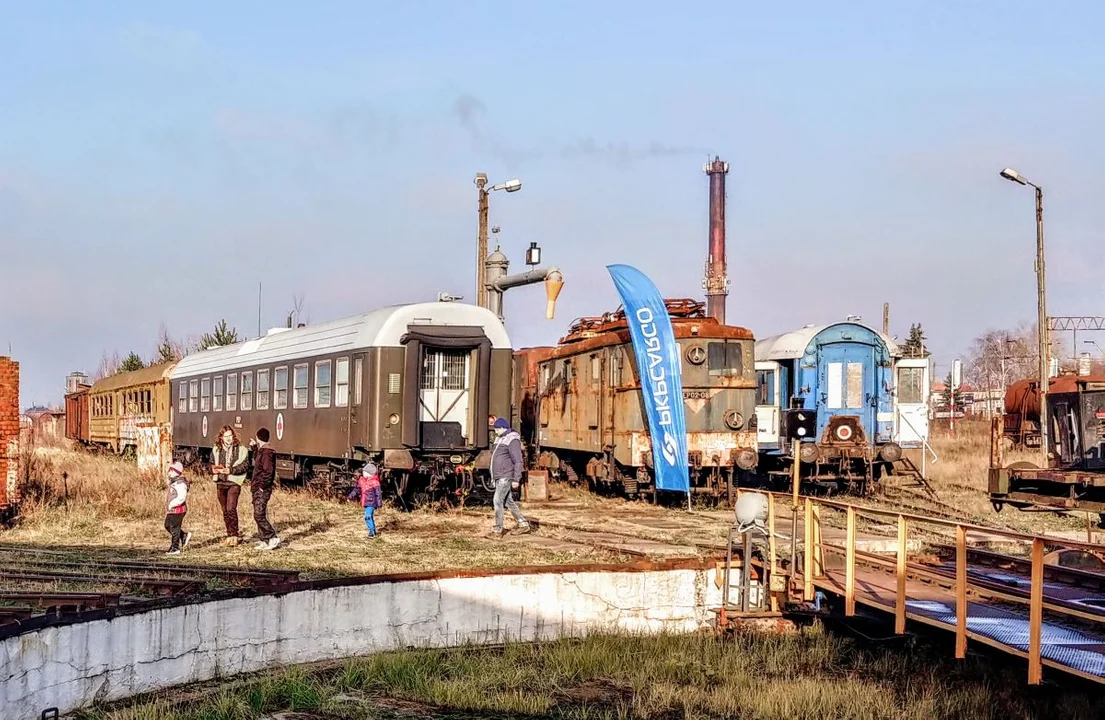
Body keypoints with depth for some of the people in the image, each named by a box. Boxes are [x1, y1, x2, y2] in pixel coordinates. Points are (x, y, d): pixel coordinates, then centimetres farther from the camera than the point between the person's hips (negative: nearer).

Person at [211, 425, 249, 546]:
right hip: (221, 483, 5)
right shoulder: (216, 450, 10)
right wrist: (215, 469, -9)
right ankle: (230, 536, 20)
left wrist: (231, 470, -19)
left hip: (234, 483, -5)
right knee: (225, 511, 10)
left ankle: (234, 536, -10)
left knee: (231, 509, -16)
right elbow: (211, 465, 13)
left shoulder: (241, 450, -2)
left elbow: (244, 465, -9)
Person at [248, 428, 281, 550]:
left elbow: (268, 471, -25)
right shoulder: (261, 451, 14)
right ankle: (263, 541, 15)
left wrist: (262, 486, -20)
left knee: (259, 516, -13)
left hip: (262, 490, -10)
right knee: (259, 516, 11)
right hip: (257, 489, 10)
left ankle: (273, 538, -10)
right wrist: (254, 448, 38)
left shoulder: (266, 452, -17)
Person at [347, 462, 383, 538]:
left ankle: (371, 531, -10)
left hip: (371, 502, -8)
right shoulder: (361, 480, 7)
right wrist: (351, 496, 13)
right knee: (370, 517, 16)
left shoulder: (374, 482, -15)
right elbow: (357, 489, 18)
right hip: (365, 503, 8)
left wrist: (379, 503, -15)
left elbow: (378, 493, -13)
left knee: (368, 516, -17)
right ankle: (374, 531, 27)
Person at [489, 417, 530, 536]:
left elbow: (518, 461, -16)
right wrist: (493, 477, 23)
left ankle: (498, 530, -8)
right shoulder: (499, 439, 15)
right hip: (498, 477, 9)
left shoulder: (512, 440, -13)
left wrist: (516, 479, -20)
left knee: (498, 501, -12)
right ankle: (523, 524, 20)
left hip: (506, 477, -9)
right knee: (509, 502, 13)